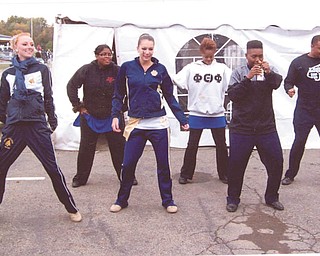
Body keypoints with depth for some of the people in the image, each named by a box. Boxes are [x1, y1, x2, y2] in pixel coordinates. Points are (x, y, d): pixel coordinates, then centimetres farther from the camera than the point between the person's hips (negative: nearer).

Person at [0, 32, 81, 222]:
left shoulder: (42, 70, 5)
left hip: (38, 125, -3)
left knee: (53, 168, -2)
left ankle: (72, 208, 10)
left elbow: (48, 98, 6)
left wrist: (53, 122, 5)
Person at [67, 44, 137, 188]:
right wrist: (78, 106, -2)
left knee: (119, 146, 3)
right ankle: (80, 178, 20)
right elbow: (71, 86, 2)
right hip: (90, 116, 0)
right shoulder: (86, 70, -6)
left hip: (113, 116, 0)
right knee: (86, 148, 6)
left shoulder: (117, 71, -7)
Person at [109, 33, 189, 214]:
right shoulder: (127, 68, 2)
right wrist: (115, 116, -6)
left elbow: (170, 97, 6)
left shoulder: (160, 69, 3)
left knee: (163, 165, 7)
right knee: (128, 164, 2)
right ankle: (122, 200, 21)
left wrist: (182, 119, 2)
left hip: (158, 124, 0)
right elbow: (119, 95, 7)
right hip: (136, 124, 0)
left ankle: (168, 200, 23)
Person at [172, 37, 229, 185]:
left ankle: (224, 174, 26)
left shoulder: (222, 68, 3)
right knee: (192, 145, 6)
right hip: (196, 113, -1)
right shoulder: (192, 68, 1)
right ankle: (185, 174, 20)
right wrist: (172, 80, -27)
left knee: (221, 145, 11)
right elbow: (177, 81, -7)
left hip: (217, 113, 1)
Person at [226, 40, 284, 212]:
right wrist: (247, 78, -21)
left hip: (267, 128, 2)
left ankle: (272, 197, 27)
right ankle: (233, 199, 22)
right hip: (241, 128, -2)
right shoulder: (239, 73, 2)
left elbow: (277, 83, -16)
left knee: (276, 163, 7)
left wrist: (269, 73, -36)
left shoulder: (270, 71, 5)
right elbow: (232, 95, -11)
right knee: (236, 165, 4)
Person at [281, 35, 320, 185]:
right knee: (299, 142, -2)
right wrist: (289, 89, -22)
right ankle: (290, 174, 12)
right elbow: (288, 81, -1)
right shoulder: (299, 62, -1)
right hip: (304, 110, -2)